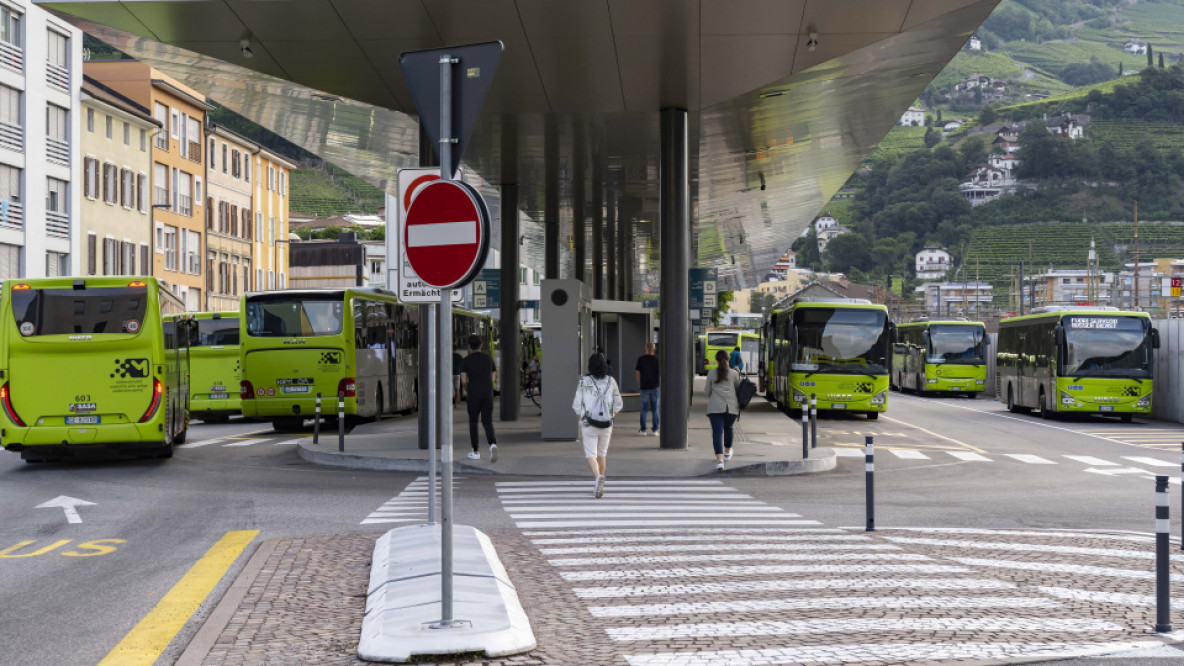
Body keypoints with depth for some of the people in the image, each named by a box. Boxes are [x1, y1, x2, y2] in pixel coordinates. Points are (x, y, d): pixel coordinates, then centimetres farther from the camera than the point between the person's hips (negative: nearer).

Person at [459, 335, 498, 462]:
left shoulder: (466, 360, -1)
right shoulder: (488, 358, 9)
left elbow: (464, 381, -5)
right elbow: (492, 379, 12)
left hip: (473, 395, -2)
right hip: (488, 394, 2)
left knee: (473, 422, 14)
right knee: (487, 422, 3)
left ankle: (475, 452, 15)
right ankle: (493, 444, -24)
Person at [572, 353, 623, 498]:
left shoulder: (584, 381, -7)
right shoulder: (611, 381, -1)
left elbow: (577, 405, -3)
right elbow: (618, 404, 5)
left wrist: (581, 422, 10)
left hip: (589, 425, -3)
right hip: (606, 425, 3)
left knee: (590, 455, -1)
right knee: (601, 454, 18)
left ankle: (598, 477, -29)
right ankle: (599, 486, 24)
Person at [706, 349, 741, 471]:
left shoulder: (711, 374, 5)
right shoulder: (734, 373, 3)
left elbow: (708, 391, 13)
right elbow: (738, 386, 17)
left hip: (715, 407, -2)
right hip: (731, 406, 2)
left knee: (717, 432, -8)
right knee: (728, 428, 25)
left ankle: (719, 460, -23)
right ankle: (727, 452, 45)